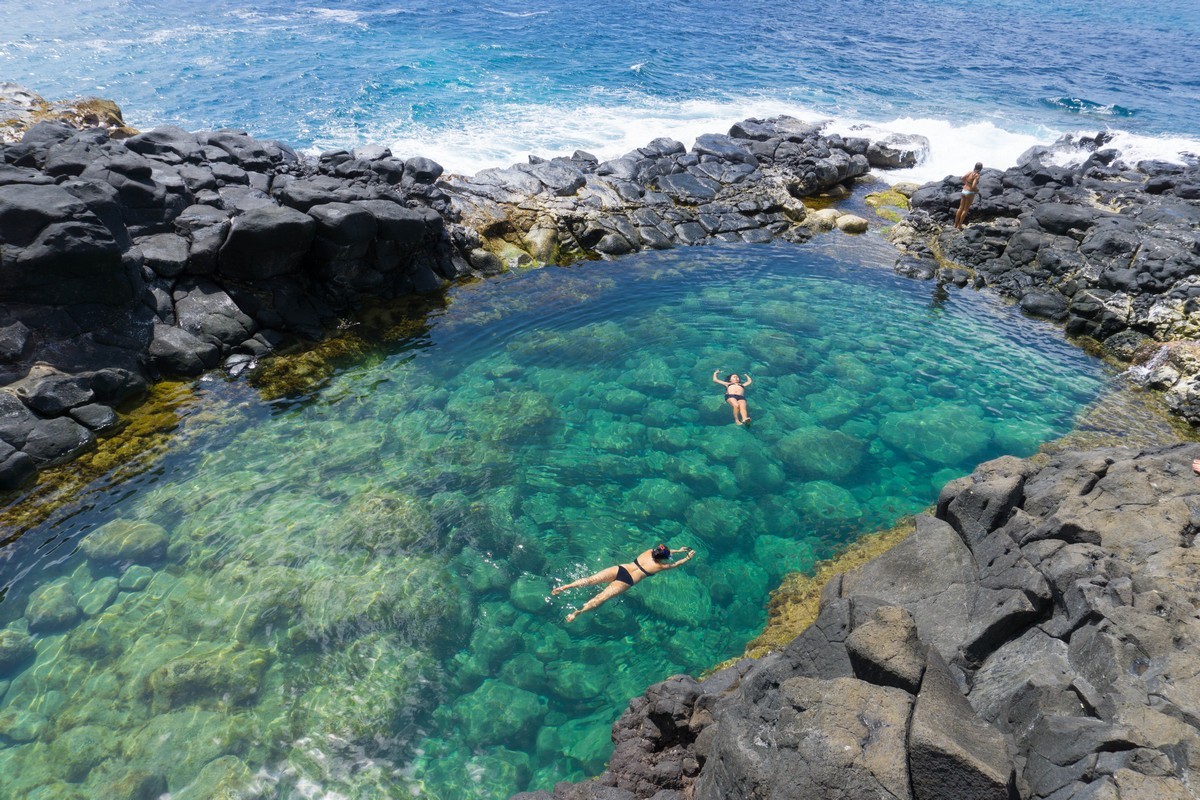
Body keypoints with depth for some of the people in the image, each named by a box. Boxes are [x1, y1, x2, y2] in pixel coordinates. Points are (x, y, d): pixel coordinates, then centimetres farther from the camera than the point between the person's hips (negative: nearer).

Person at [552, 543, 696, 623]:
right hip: (626, 582, -5)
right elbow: (675, 564, 20)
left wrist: (679, 550, 44)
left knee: (590, 579, -4)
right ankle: (577, 612, -28)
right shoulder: (660, 566, 2)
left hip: (619, 569, 5)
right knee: (600, 598, -14)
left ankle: (563, 587, -15)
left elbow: (665, 551, 36)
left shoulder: (649, 551, 14)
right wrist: (688, 557, 33)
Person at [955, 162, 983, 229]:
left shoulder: (970, 172, -1)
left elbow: (963, 178, 14)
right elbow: (973, 186, -26)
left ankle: (955, 224, 19)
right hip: (970, 193, -6)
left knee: (961, 208, 14)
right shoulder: (977, 175, -20)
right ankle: (959, 225, 11)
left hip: (964, 191, 6)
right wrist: (977, 190, -6)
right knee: (965, 210, 6)